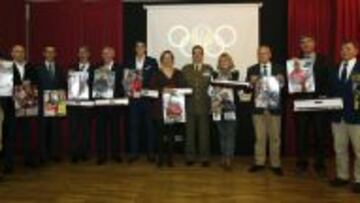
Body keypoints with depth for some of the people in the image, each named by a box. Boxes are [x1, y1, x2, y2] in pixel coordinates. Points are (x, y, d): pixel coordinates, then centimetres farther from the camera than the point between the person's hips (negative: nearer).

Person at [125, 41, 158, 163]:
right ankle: (134, 153, 11)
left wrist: (145, 90, -12)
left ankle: (151, 153, 11)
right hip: (134, 98, 2)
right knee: (134, 125, 3)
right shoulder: (129, 63, 11)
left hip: (148, 97, -2)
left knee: (149, 125, 4)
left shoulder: (152, 62, 5)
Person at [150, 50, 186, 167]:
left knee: (171, 131, -1)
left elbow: (183, 87, 8)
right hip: (159, 106, -1)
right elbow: (152, 87, -3)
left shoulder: (178, 73, 13)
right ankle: (160, 157, 8)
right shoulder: (157, 73, 8)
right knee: (160, 131, -2)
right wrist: (163, 89, -18)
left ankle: (169, 158, 8)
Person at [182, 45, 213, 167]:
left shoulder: (209, 69, 7)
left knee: (204, 133, 3)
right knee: (190, 133, 5)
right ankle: (190, 157, 15)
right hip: (190, 105, 1)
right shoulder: (186, 69, 10)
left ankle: (204, 158, 12)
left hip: (204, 106, -1)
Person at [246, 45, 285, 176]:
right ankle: (259, 163, 15)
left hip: (274, 108, 0)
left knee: (275, 137, 5)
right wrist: (252, 83, -20)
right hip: (258, 108, 1)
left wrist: (281, 81, -19)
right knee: (259, 137, 5)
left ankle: (275, 165, 14)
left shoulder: (279, 68, 7)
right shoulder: (252, 69, 8)